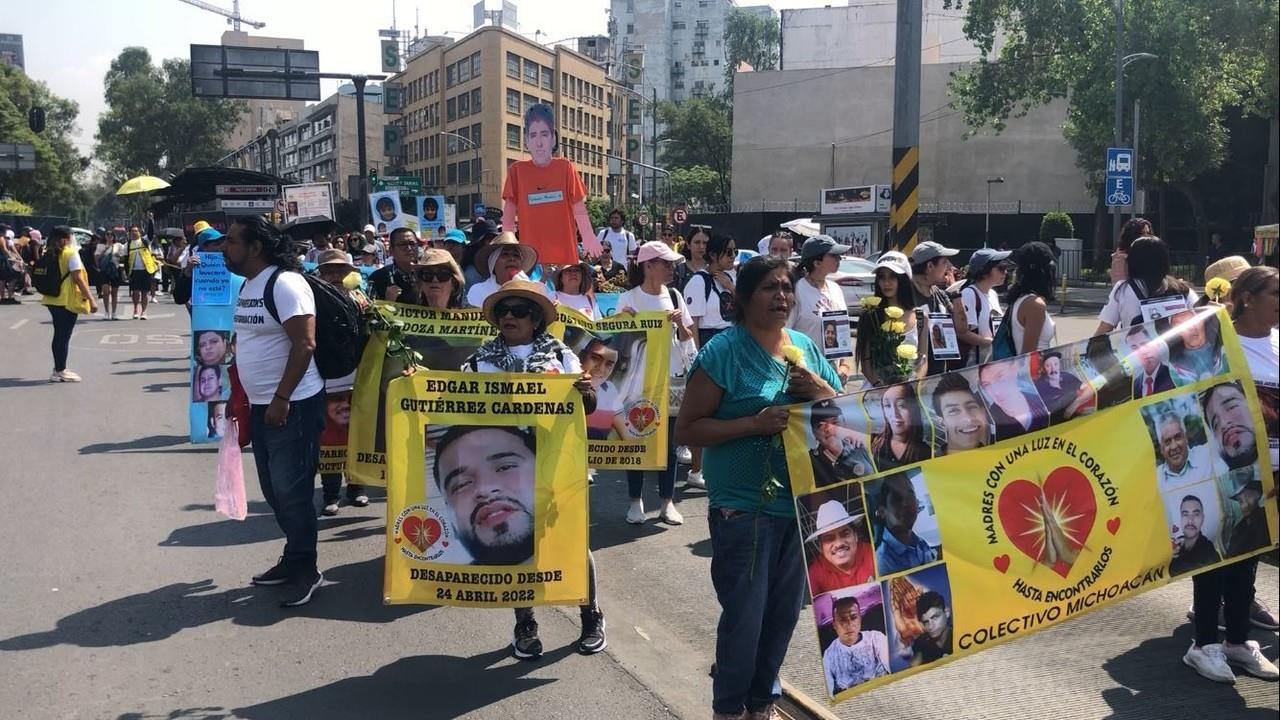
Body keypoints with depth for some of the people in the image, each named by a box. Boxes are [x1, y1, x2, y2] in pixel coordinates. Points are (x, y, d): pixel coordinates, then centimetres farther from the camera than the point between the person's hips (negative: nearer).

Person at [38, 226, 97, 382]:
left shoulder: (50, 255, 10)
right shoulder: (71, 253, -12)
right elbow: (77, 278, -17)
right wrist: (91, 299, -17)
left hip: (53, 299, 7)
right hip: (67, 300, -7)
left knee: (59, 335, 14)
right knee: (64, 336, -1)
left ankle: (58, 369, 20)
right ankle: (61, 371, 3)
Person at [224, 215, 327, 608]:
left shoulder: (285, 283, -16)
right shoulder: (246, 285, 13)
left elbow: (304, 344, -21)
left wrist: (281, 398, -22)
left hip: (292, 406, -9)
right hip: (260, 406, 9)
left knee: (292, 491, -4)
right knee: (274, 489, 15)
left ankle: (305, 569, 7)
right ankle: (293, 559, 27)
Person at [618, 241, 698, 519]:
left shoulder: (674, 295, 5)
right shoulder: (629, 298, -6)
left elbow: (687, 338, 9)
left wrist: (678, 321, -10)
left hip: (671, 376, 4)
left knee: (669, 440, 7)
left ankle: (667, 502, 16)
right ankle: (635, 501, 16)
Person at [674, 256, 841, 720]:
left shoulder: (806, 348, 8)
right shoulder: (722, 351, -11)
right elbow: (687, 430, -12)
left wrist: (824, 393, -7)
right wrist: (754, 424, -23)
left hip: (803, 502, 6)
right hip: (744, 506, -6)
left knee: (785, 610, 15)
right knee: (745, 614, 1)